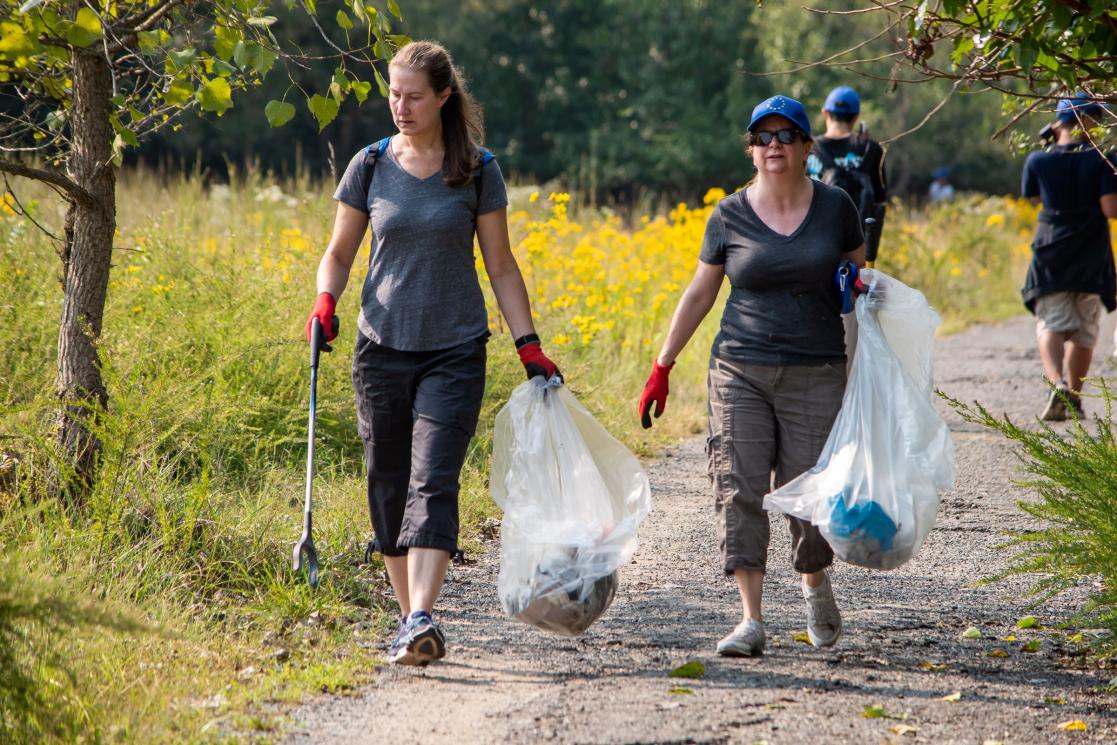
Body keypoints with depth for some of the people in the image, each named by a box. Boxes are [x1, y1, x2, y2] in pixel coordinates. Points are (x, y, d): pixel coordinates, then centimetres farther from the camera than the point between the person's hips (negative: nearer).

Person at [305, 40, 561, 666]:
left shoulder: (477, 172, 0)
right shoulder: (370, 166, 3)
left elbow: (501, 265, 5)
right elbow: (341, 251, 12)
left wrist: (530, 345, -1)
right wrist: (326, 302, -9)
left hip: (455, 352, -2)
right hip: (383, 348, 3)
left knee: (434, 482, -15)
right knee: (389, 487, 6)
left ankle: (422, 622, -25)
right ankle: (412, 619, 18)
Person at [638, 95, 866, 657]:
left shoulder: (835, 207, 3)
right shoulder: (729, 216, 3)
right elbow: (699, 294, 11)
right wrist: (662, 367, 9)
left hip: (815, 376, -1)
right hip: (741, 372, 1)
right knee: (739, 490, -8)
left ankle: (815, 582, 30)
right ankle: (751, 621, -5)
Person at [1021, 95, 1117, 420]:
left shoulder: (1038, 161, -3)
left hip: (1050, 255, 0)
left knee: (1051, 325, -3)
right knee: (1084, 332, 13)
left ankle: (1058, 383, -28)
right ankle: (1075, 398, 18)